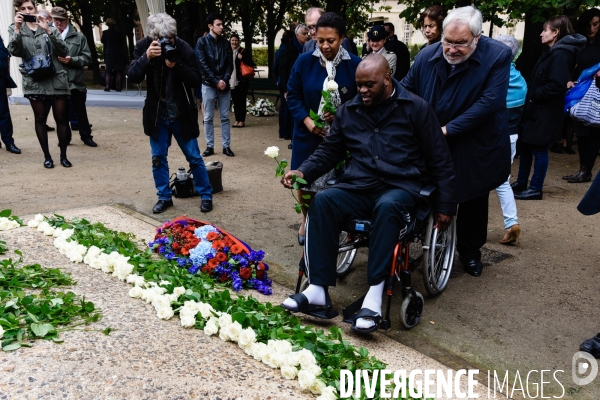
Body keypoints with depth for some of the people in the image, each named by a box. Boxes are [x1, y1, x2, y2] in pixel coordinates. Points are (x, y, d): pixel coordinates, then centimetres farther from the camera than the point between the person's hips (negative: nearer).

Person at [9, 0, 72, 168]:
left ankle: (63, 156, 12)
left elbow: (64, 51, -5)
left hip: (56, 78, 0)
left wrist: (48, 31, -14)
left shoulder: (50, 28, 9)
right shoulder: (15, 29, 8)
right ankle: (47, 156, 13)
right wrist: (17, 29, -20)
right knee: (40, 119, 4)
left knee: (61, 118, 2)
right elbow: (14, 52, -9)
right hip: (34, 80, 0)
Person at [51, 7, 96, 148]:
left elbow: (87, 58, 0)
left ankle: (86, 136, 24)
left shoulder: (79, 37, 0)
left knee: (81, 111, 11)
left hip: (75, 81, 0)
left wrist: (72, 60, -13)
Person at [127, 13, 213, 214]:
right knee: (158, 158, 8)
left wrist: (177, 66, -30)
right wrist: (146, 57, -32)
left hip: (182, 113, -2)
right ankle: (164, 197, 23)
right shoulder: (143, 46, -8)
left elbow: (196, 80, -14)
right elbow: (133, 77, -16)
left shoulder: (184, 48, -13)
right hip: (157, 113, 2)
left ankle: (206, 195, 19)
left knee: (194, 156, 5)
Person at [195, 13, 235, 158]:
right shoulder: (202, 42, -2)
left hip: (224, 85, 3)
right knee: (208, 118, 2)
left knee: (225, 117, 5)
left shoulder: (226, 43, 8)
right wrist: (216, 81, -13)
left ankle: (226, 146, 12)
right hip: (208, 85, -3)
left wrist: (224, 80, -11)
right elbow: (203, 64, -8)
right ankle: (210, 146, 11)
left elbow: (230, 64, 5)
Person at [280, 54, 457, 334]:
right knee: (323, 200, -27)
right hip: (359, 188, 4)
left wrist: (445, 204, 0)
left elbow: (440, 160, 3)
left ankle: (374, 294, -35)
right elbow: (329, 151, 18)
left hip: (401, 189, -3)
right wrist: (303, 171, -1)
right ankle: (318, 291, -29)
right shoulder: (348, 111, 12)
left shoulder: (415, 108, 1)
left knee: (387, 206, -39)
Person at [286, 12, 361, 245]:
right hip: (308, 133, 1)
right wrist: (308, 121, -13)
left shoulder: (354, 64, -7)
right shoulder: (304, 61, -4)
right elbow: (293, 96, 0)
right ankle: (307, 220, 33)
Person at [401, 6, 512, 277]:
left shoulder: (498, 56, -17)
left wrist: (448, 129, -25)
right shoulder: (427, 55, -6)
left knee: (473, 202, 14)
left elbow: (490, 101, -23)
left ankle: (470, 251, 35)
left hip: (476, 148, -2)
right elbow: (405, 91, 6)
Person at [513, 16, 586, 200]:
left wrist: (535, 95, -16)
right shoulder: (551, 53, 14)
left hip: (545, 112, -10)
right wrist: (531, 97, 4)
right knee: (525, 146, 14)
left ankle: (536, 189, 9)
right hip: (535, 109, 10)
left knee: (539, 150, -1)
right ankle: (521, 182, 25)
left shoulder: (560, 54, -17)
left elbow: (556, 86, -26)